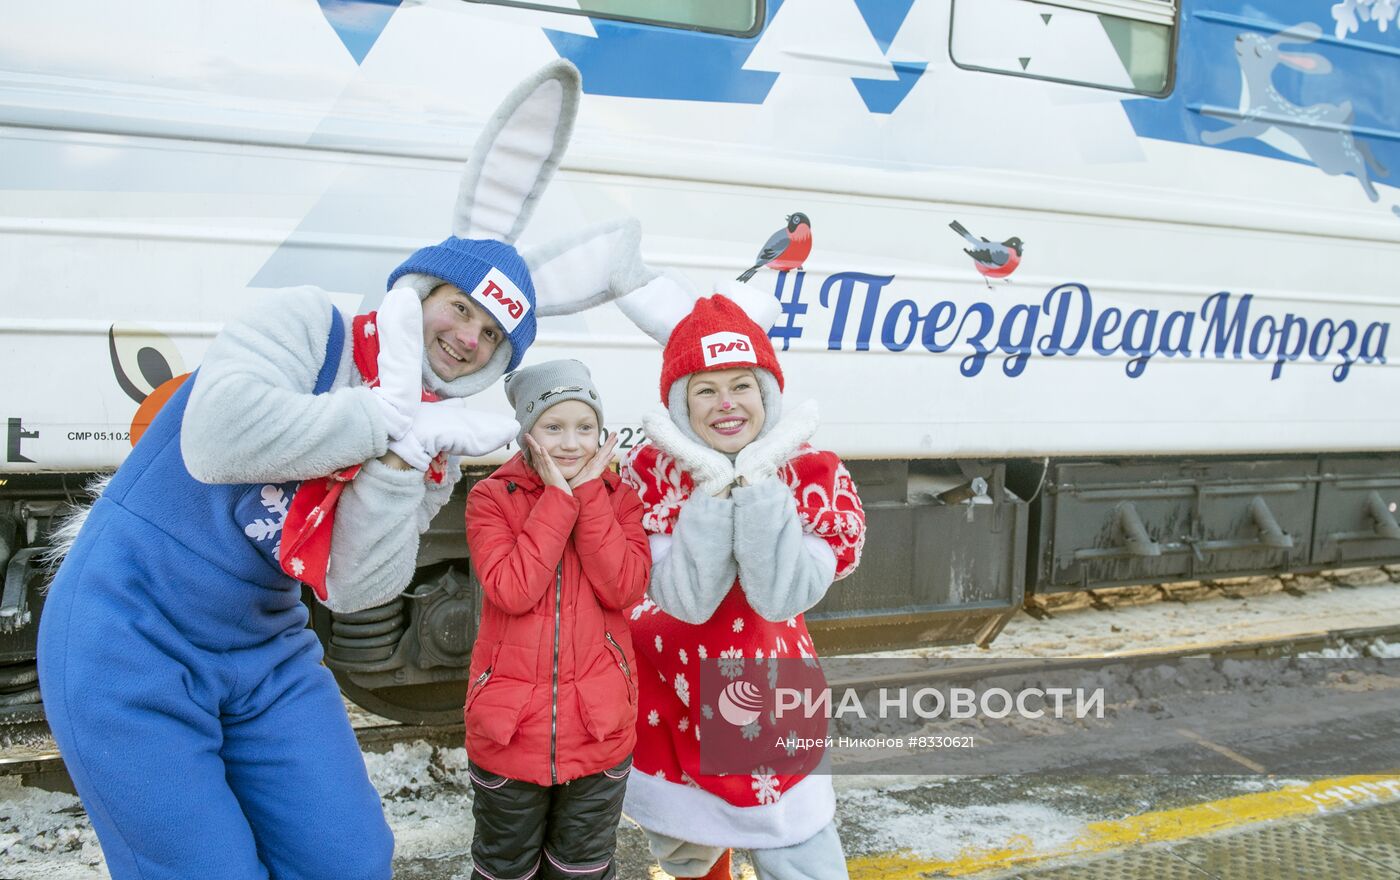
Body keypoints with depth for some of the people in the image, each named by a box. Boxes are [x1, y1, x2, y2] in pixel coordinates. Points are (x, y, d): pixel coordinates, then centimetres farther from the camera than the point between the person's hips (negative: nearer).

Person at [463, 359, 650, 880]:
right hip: (510, 727, -1)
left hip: (599, 731, 2)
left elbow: (626, 589, -14)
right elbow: (512, 591, -20)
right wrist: (558, 497, -18)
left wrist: (590, 494, -16)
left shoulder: (619, 498, 1)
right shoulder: (491, 497, -5)